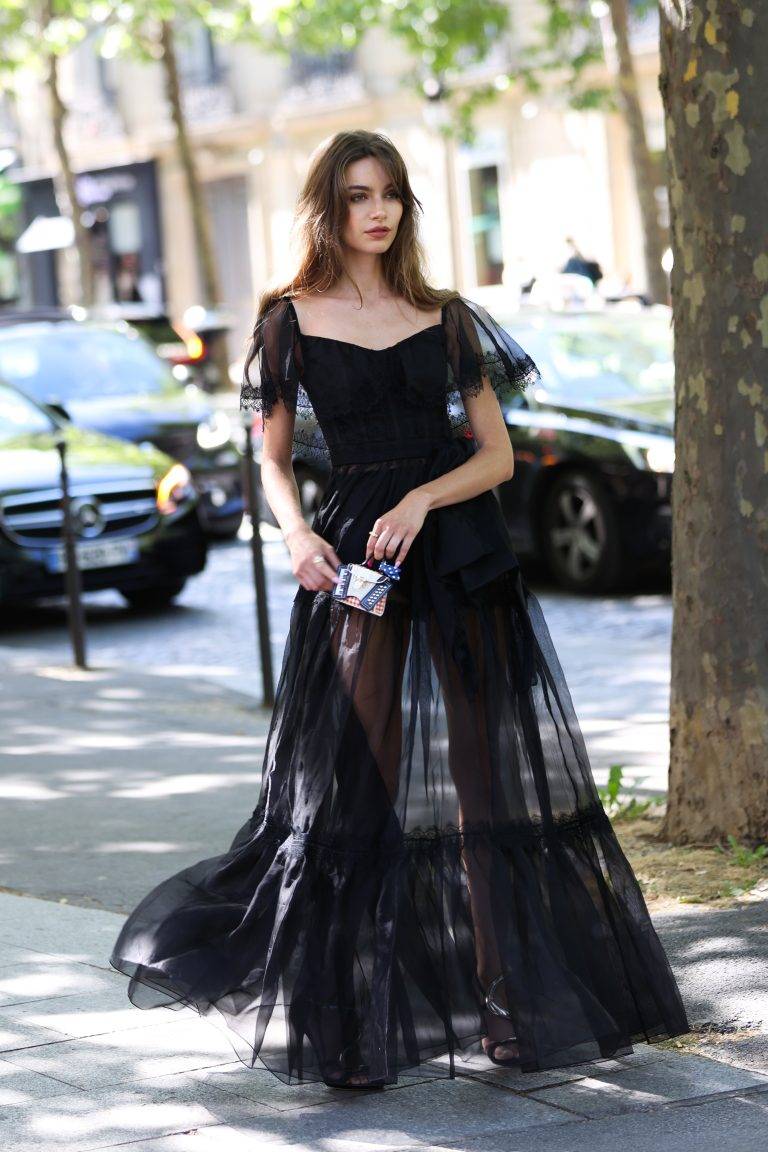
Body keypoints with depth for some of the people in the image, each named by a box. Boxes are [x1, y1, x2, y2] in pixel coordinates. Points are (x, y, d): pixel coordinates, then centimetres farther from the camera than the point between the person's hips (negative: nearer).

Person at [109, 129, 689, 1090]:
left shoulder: (446, 319, 9)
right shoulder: (291, 322, 5)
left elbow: (497, 453, 6)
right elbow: (274, 459, 9)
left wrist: (422, 499, -11)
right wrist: (296, 532, -11)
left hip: (462, 556, 2)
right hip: (356, 567, -2)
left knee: (486, 773, 1)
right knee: (357, 784, -3)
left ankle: (513, 995, 10)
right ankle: (341, 1017, 7)